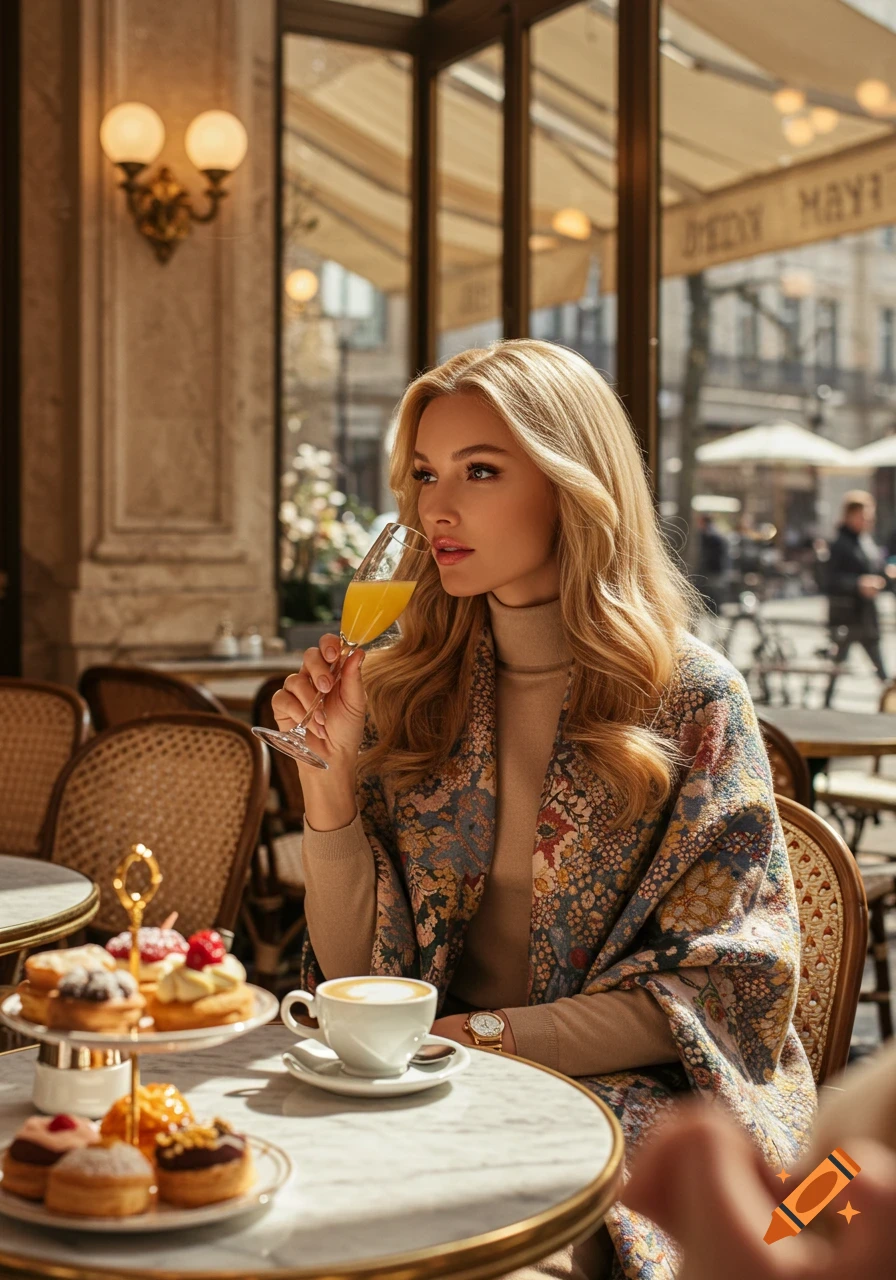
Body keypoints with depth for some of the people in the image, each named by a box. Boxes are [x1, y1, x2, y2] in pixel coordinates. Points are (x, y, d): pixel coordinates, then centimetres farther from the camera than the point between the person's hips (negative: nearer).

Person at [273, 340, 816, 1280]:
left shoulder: (691, 698, -6)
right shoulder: (408, 694, 4)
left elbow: (717, 988, -6)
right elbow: (360, 977, 3)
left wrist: (487, 1035, -14)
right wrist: (328, 773, -10)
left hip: (625, 1092, -3)